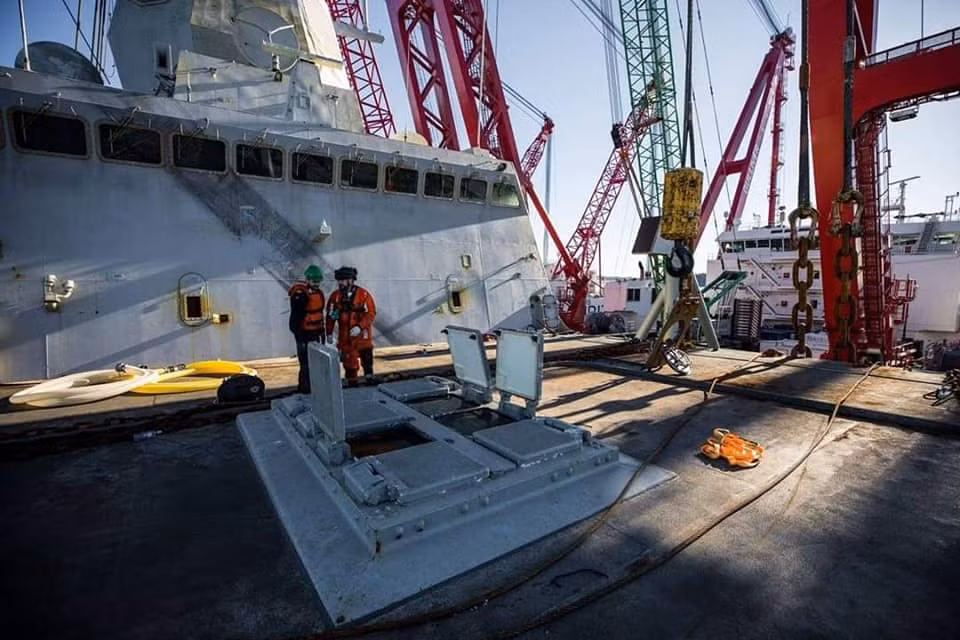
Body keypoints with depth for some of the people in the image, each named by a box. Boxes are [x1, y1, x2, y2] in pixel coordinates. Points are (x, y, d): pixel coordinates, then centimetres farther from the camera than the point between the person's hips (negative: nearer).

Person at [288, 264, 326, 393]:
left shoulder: (318, 292, 9)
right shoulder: (299, 294, -18)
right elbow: (295, 317, -19)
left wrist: (322, 330, 19)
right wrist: (298, 335, -20)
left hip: (316, 332, 9)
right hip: (304, 333, -9)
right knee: (306, 363, -6)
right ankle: (304, 388, 5)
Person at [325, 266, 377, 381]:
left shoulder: (363, 294, -13)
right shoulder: (335, 295, -1)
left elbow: (371, 313, -14)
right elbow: (330, 315, 6)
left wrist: (359, 326, -23)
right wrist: (329, 333, 5)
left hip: (362, 333, -3)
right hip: (344, 335, 4)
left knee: (366, 358, 1)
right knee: (349, 360, 12)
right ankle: (351, 382, 25)